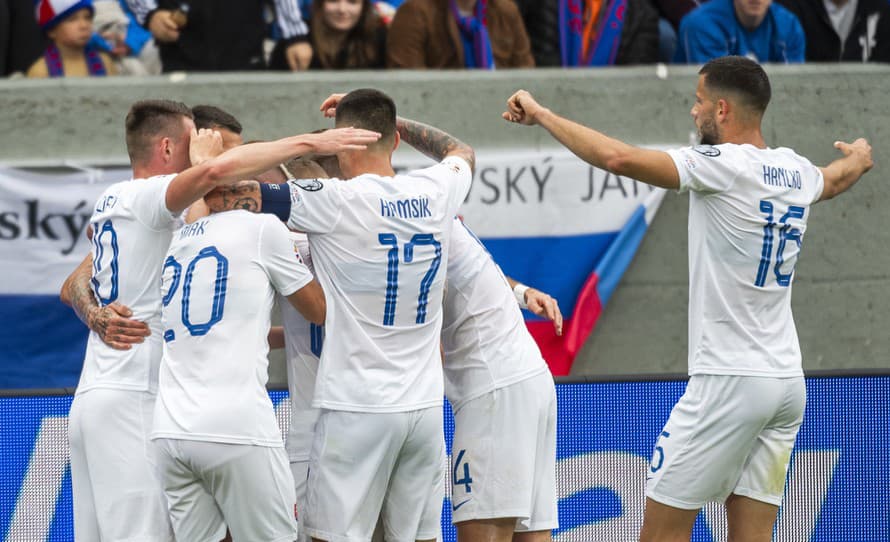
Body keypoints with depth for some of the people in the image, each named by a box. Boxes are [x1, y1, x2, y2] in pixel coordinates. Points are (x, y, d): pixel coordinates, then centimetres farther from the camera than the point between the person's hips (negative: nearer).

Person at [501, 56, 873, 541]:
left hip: (729, 382, -7)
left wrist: (541, 114, -11)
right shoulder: (795, 171, 10)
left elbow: (619, 158, -23)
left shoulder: (724, 166, -13)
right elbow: (836, 178, 35)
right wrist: (858, 156, 59)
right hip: (787, 380, 7)